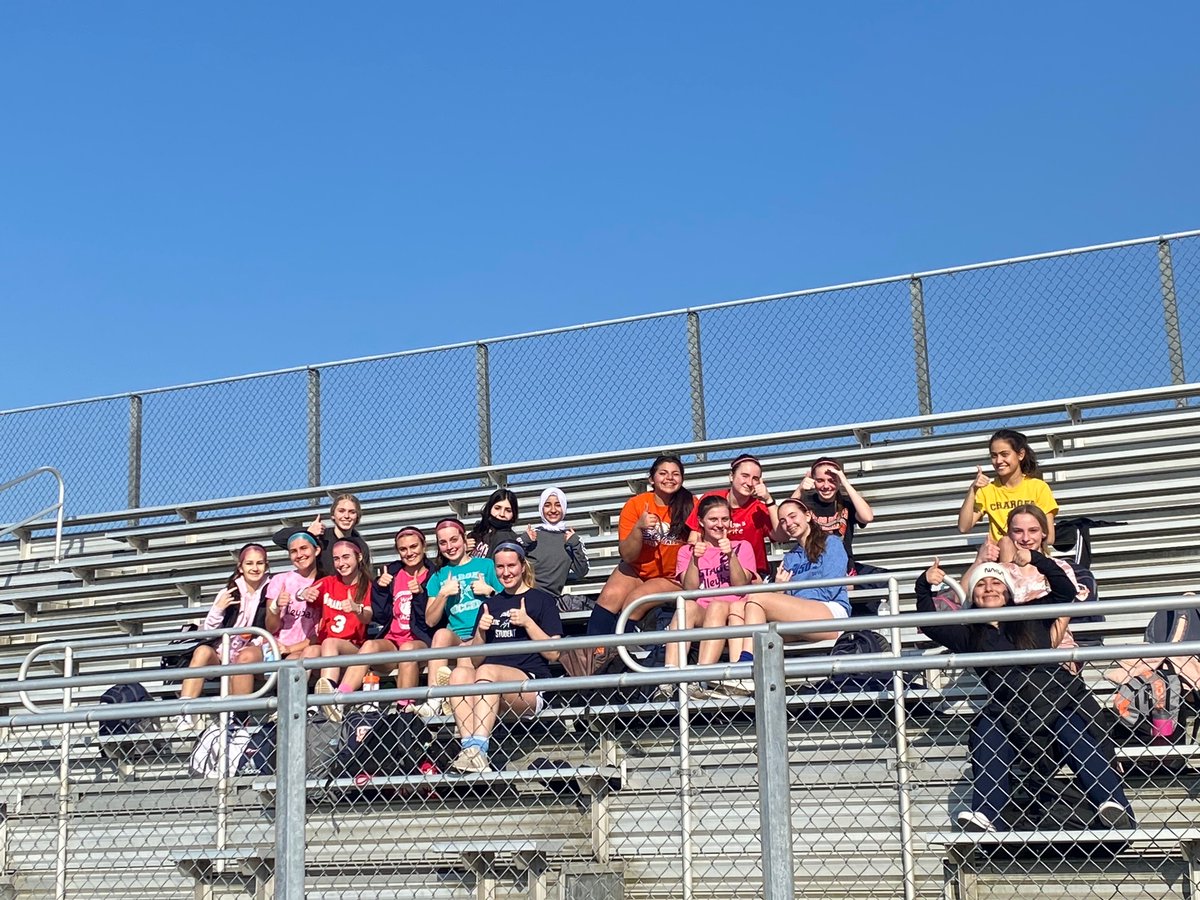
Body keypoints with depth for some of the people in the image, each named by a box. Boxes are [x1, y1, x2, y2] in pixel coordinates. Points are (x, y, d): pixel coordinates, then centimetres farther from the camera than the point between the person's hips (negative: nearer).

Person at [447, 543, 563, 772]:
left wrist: (528, 623, -8)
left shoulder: (543, 600, 11)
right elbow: (475, 660, 20)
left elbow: (553, 652, 2)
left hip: (531, 684, -4)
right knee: (459, 673, -27)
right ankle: (469, 748, -41)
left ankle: (478, 750, -47)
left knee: (487, 671, -34)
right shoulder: (489, 605, 25)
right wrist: (481, 631, 3)